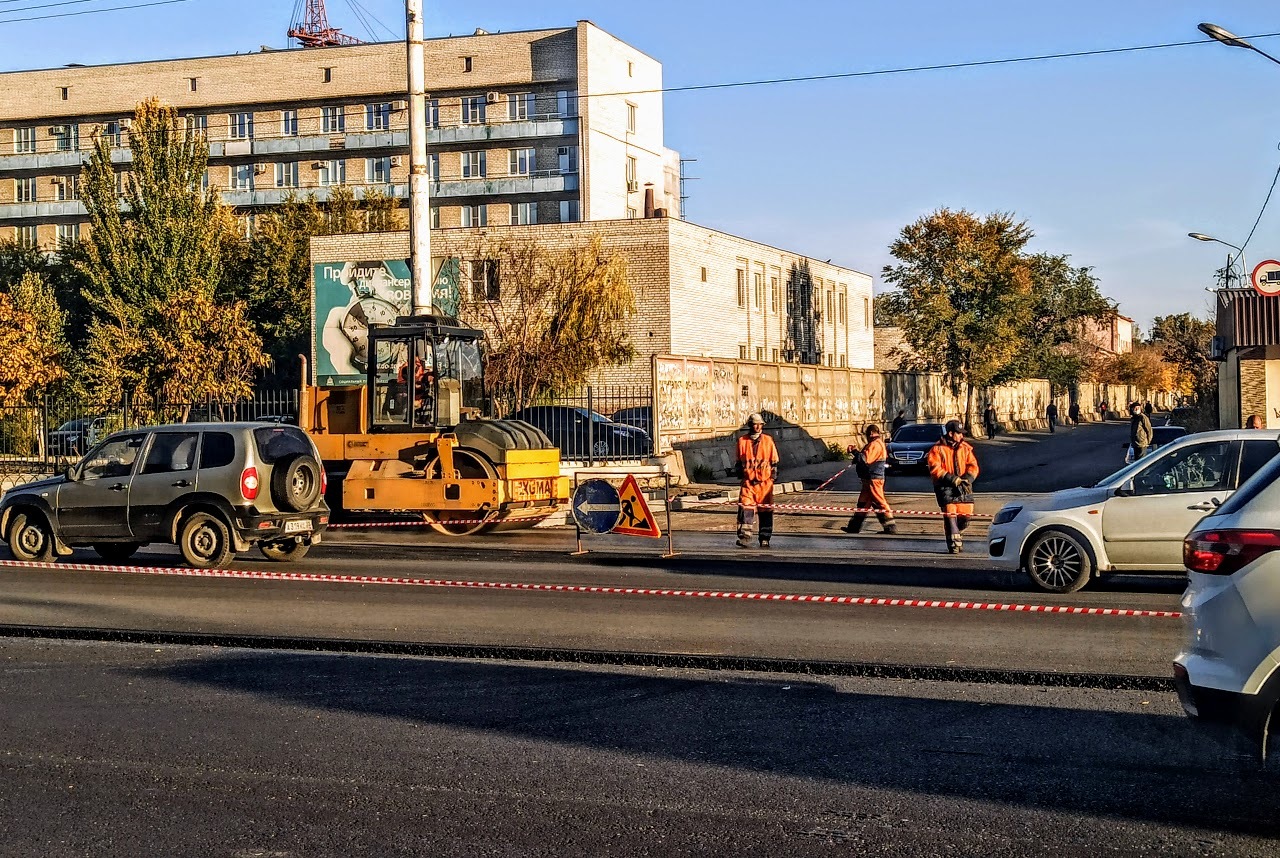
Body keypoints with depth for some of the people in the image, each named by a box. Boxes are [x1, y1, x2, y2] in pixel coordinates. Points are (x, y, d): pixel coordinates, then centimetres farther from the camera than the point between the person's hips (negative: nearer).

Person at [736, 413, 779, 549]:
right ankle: (744, 538, -16)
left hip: (765, 482, 1)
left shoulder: (768, 441, 5)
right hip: (748, 481, -1)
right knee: (745, 508, -14)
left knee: (765, 511, 6)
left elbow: (774, 461, 10)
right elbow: (739, 461, 14)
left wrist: (773, 475, 5)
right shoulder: (742, 441, 5)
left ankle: (765, 539, 14)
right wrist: (740, 475, 11)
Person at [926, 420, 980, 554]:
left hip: (963, 487, 4)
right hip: (945, 486, -4)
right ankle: (954, 543, -5)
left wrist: (967, 479, -11)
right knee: (950, 514, -11)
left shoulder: (965, 448, 11)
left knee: (966, 513, 1)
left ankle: (957, 534, 28)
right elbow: (935, 469, -10)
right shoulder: (937, 449, -3)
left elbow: (973, 466, 8)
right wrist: (952, 479, -16)